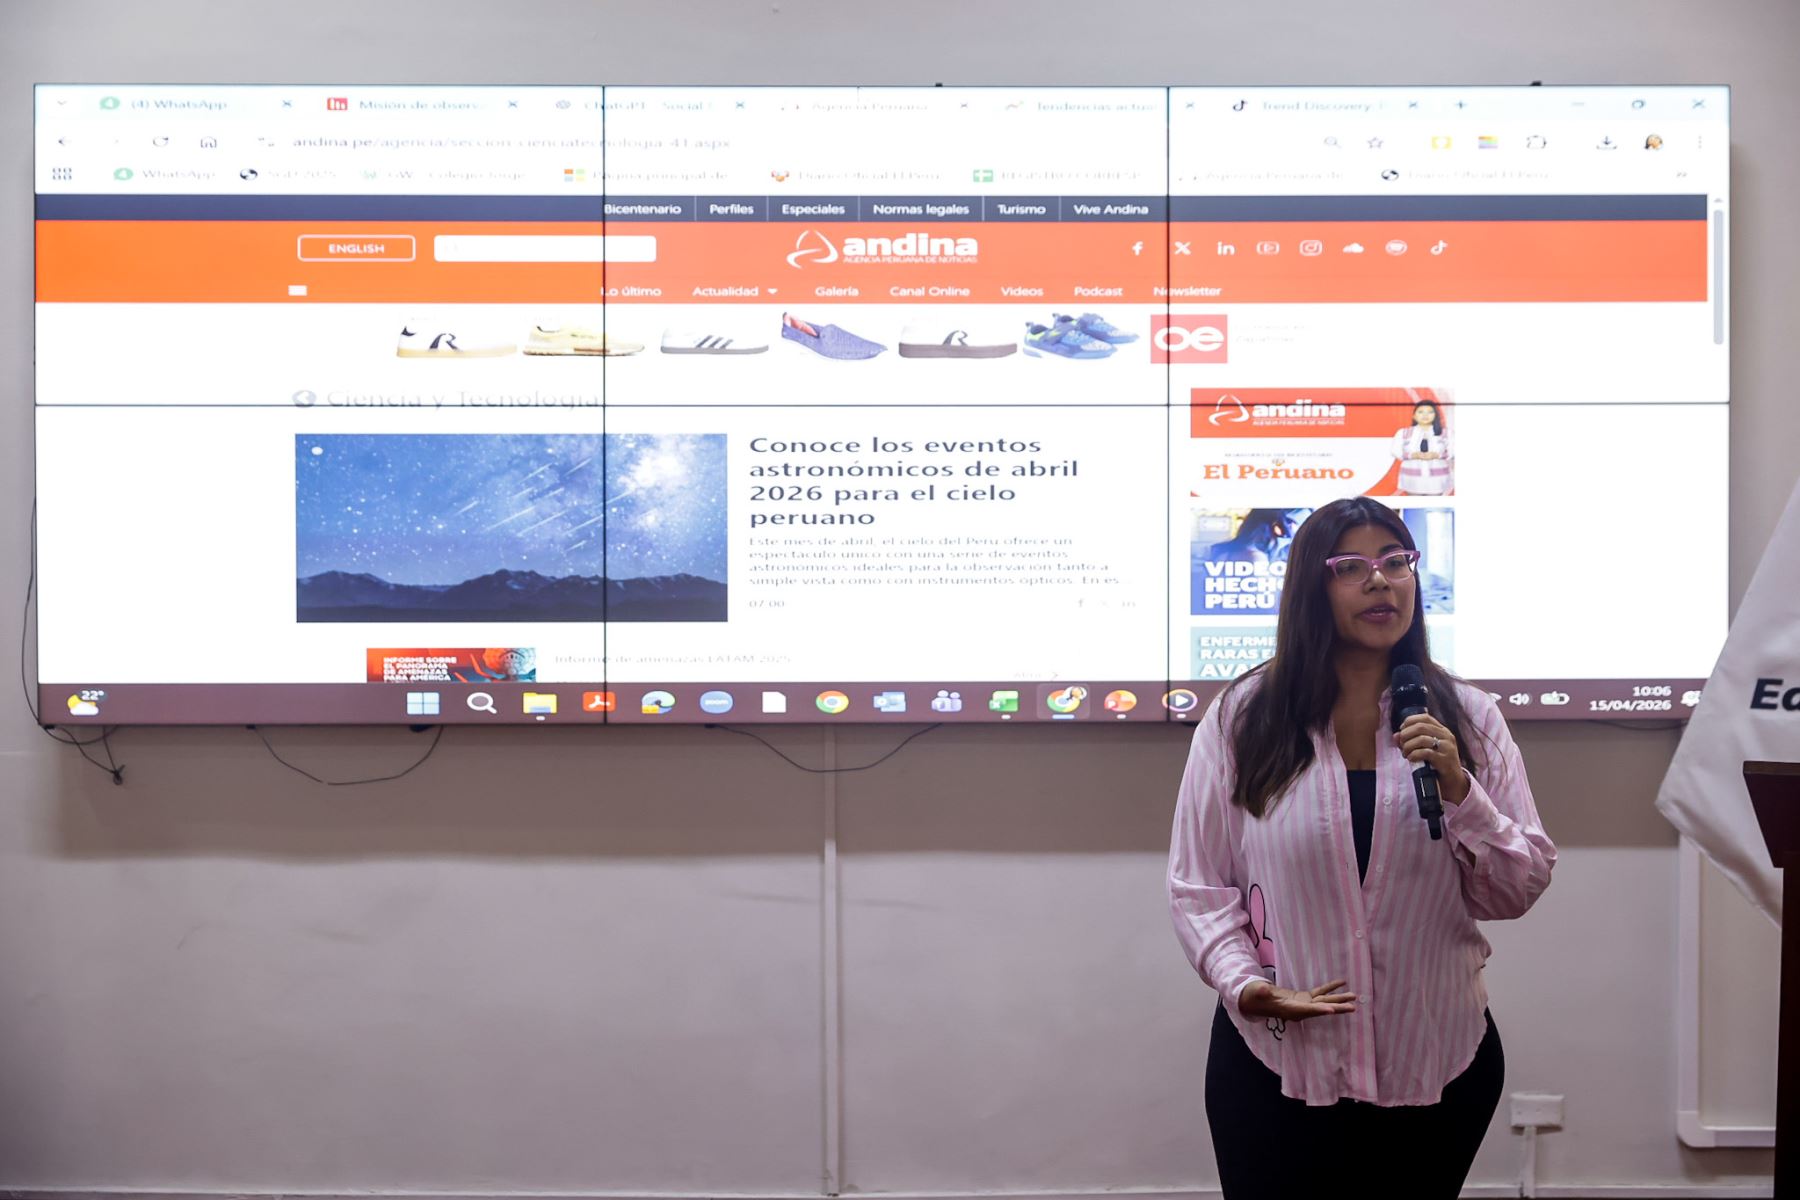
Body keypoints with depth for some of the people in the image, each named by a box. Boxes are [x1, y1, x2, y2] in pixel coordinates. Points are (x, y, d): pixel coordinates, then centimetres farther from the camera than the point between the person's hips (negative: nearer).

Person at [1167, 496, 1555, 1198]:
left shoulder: (1466, 718, 4)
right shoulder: (1241, 718, -1)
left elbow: (1517, 893, 2)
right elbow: (1198, 886, -1)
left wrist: (1458, 790, -13)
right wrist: (1246, 986, -16)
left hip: (1438, 1062, 2)